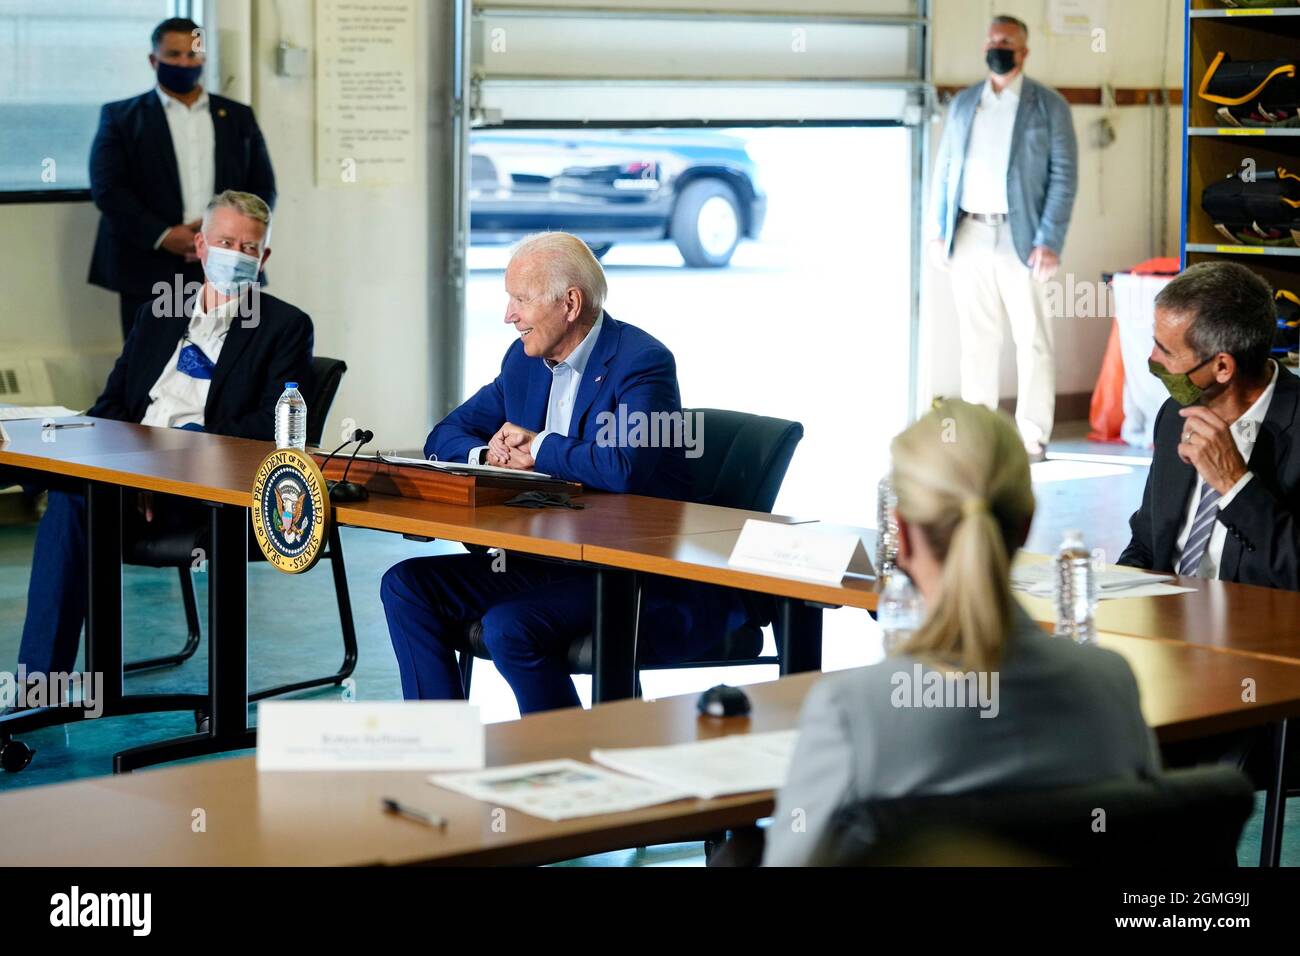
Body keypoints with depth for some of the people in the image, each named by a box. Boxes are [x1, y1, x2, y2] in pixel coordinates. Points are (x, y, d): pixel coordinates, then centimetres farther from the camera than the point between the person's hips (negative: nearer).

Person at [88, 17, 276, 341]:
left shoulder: (238, 117, 16)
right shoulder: (121, 117, 8)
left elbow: (263, 188, 12)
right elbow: (108, 188, -2)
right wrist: (163, 236, -13)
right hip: (150, 274, -2)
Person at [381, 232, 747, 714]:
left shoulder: (643, 362, -14)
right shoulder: (524, 359, 10)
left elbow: (625, 466, -31)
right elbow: (445, 437, 16)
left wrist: (536, 448, -16)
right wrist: (489, 453, -8)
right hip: (543, 560, 8)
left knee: (508, 626, -29)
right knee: (406, 585, -5)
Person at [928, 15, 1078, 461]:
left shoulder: (1049, 105, 2)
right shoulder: (963, 103, 13)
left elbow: (1064, 176, -3)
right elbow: (944, 169, 14)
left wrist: (1049, 242, -12)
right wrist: (937, 233, 5)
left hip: (1021, 238, -3)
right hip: (969, 237, 3)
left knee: (1032, 340, -1)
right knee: (976, 339, 8)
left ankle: (1032, 437, 3)